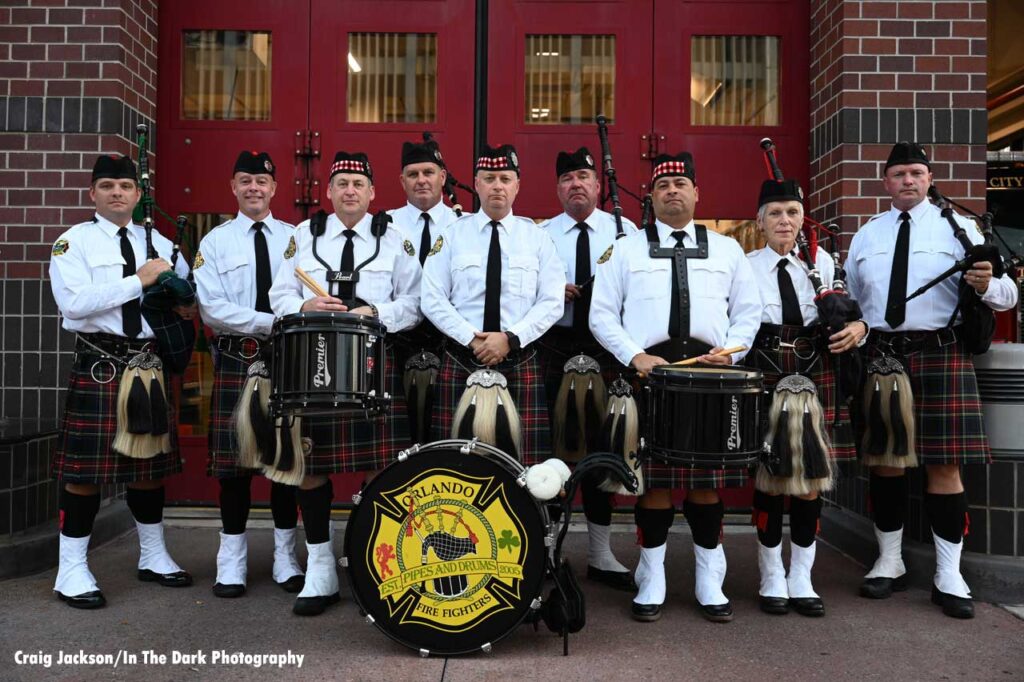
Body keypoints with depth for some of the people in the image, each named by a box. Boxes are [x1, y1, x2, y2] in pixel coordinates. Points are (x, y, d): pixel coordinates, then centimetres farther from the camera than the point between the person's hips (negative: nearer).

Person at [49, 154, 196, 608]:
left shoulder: (158, 243, 13)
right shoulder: (75, 241, -2)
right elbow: (74, 302, -16)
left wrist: (185, 306, 1)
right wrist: (139, 280, -17)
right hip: (98, 363, -5)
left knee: (150, 461, 13)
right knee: (85, 467, -2)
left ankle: (154, 557, 28)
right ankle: (72, 571, 12)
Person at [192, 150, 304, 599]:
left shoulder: (294, 238, 9)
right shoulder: (216, 242, 4)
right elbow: (212, 308, -8)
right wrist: (271, 321, -17)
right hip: (236, 359, -1)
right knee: (234, 460, 3)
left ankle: (285, 557, 18)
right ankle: (232, 560, 16)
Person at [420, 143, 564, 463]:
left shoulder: (537, 237, 7)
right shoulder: (452, 235, 6)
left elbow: (552, 302, 0)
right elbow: (433, 299, 0)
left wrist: (511, 338, -12)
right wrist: (472, 339, -12)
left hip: (520, 362, 0)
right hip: (460, 362, 0)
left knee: (521, 457, 0)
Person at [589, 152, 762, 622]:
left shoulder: (726, 250, 16)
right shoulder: (626, 250, 10)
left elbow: (748, 312, 14)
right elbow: (601, 315, 5)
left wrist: (730, 351, -4)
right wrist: (635, 356, -10)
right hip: (649, 373, -1)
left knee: (709, 480, 5)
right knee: (653, 479, 1)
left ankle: (710, 582, 20)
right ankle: (651, 582, 14)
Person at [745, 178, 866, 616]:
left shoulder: (821, 262, 10)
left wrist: (858, 327, -7)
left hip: (815, 379, 3)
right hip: (766, 380, -2)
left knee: (812, 478, 5)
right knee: (768, 477, 2)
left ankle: (801, 580, 20)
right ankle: (772, 579, 19)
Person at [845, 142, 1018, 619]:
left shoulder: (956, 228, 5)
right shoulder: (867, 235, 14)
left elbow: (1006, 294, -1)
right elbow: (850, 300, 16)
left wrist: (986, 284, -23)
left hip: (939, 355, -2)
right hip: (879, 355, 3)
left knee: (944, 465, -1)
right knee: (884, 460, 8)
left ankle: (949, 577, 10)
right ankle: (889, 562, 23)